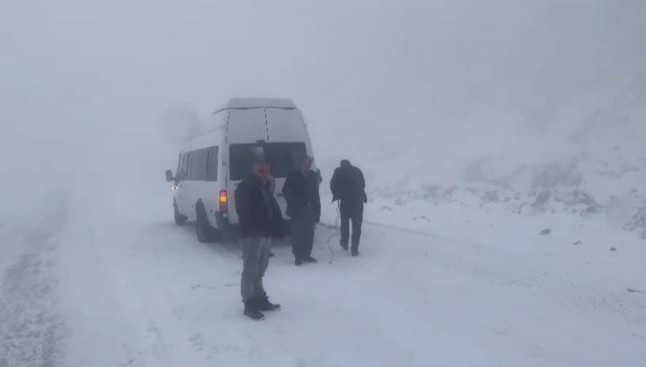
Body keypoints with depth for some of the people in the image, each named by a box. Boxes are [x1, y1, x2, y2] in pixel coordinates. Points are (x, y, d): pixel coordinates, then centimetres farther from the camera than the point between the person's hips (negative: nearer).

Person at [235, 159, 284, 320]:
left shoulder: (265, 189, 18)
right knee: (251, 270, -6)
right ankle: (249, 304, 0)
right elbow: (245, 213, -19)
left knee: (259, 270, 17)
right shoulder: (245, 187, -9)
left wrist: (276, 228, 4)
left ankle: (260, 299, 28)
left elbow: (275, 211, 16)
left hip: (265, 235, 9)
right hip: (252, 235, -9)